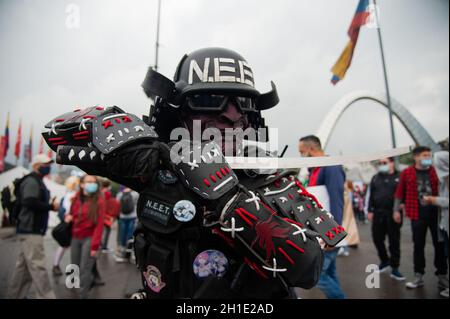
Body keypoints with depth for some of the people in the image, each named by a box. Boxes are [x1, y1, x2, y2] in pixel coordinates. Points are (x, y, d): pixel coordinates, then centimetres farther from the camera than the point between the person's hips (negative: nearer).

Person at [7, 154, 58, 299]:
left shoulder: (37, 181, 20)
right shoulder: (31, 181, -11)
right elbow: (30, 202, -26)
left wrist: (49, 205, 4)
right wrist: (51, 206, -17)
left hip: (31, 230, 10)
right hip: (30, 230, -10)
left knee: (24, 265, 14)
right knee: (38, 266, -9)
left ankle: (15, 295, 23)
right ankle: (46, 297, -8)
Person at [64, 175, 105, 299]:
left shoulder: (99, 201, -12)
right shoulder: (76, 199, 5)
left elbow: (99, 224, -15)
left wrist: (95, 245, -19)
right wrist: (68, 216, -3)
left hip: (89, 238, -6)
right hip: (75, 237, 6)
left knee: (84, 270, -4)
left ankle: (83, 296, 11)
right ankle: (91, 279, 44)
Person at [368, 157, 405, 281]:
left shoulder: (399, 177, 2)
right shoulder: (375, 178, 12)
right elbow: (371, 195, 11)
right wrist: (370, 210, 6)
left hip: (393, 213, -3)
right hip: (378, 213, 4)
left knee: (394, 241, 3)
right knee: (377, 238, 8)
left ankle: (395, 268, 12)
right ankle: (384, 261, 31)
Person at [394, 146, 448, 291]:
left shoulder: (436, 171, 3)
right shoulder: (407, 173, 0)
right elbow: (400, 192, 4)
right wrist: (396, 210, 2)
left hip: (436, 213, 1)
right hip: (417, 215, -1)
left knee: (439, 245, 8)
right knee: (418, 245, 7)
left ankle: (442, 276, 22)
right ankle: (418, 276, 18)